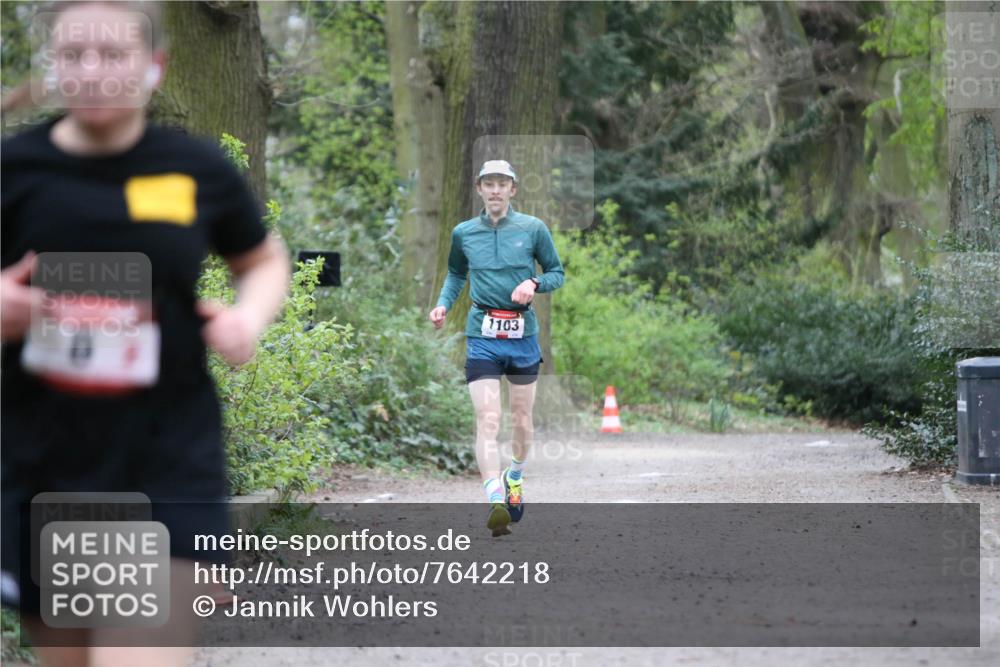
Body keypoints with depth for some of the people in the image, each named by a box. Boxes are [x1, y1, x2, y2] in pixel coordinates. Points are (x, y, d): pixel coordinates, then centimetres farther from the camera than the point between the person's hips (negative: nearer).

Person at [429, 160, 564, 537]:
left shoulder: (533, 229, 1)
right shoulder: (463, 233, 6)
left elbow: (557, 273, 9)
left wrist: (534, 284, -11)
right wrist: (443, 304, 6)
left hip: (524, 336, 1)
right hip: (482, 338, -1)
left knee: (522, 420, 11)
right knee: (487, 420, -16)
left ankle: (515, 477, 40)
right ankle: (495, 501, -27)